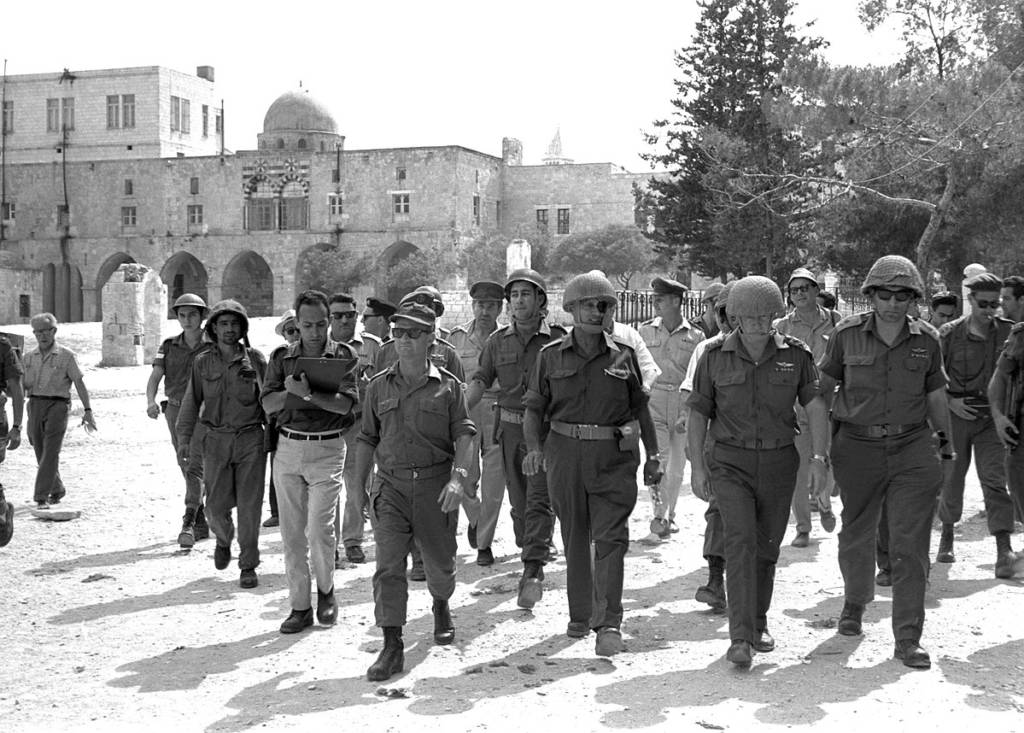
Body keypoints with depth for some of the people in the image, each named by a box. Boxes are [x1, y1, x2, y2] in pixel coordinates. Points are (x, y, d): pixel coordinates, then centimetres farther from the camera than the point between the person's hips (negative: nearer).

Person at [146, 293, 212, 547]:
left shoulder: (213, 347, -2)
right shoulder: (169, 346, 7)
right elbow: (155, 376, -3)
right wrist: (151, 402, -21)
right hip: (175, 410, 5)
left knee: (196, 466, -16)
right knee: (187, 468, 12)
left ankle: (188, 523, -21)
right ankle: (202, 523, 22)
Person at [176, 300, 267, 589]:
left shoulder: (255, 359, 2)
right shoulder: (203, 362, 5)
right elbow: (191, 402, 7)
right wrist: (183, 438, 2)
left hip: (251, 439, -1)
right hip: (216, 440, 1)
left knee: (249, 505, -1)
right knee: (217, 506, 2)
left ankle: (248, 566, 10)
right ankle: (223, 540, 35)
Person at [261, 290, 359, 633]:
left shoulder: (344, 356, 1)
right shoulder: (282, 357, 9)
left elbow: (347, 403, -11)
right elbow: (268, 402, 1)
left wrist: (308, 393, -22)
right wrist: (290, 392, -17)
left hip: (327, 449, -3)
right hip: (288, 447, 3)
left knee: (319, 528, -10)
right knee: (292, 532, 5)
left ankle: (326, 590, 17)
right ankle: (300, 607, 15)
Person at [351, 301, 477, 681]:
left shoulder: (448, 386, 2)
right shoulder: (379, 386, 9)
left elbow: (464, 435, -3)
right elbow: (367, 439, 14)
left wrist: (458, 477, -17)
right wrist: (357, 487, 11)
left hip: (436, 485, -1)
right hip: (390, 484, 1)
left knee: (440, 562, 13)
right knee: (388, 565, -9)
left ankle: (441, 606, 46)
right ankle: (392, 647, -7)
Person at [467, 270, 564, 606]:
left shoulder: (558, 339, -2)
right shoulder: (498, 340, 7)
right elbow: (480, 380, 3)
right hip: (510, 428, 4)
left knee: (539, 499, -12)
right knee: (519, 501, 10)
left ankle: (532, 571, -16)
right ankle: (533, 560, 25)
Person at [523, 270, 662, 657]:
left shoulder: (623, 355, 6)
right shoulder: (551, 356, 4)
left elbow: (640, 408, 13)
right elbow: (533, 407, 6)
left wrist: (653, 455, 11)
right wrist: (534, 447, -10)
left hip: (614, 455, -1)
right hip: (566, 453, 1)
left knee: (611, 537, -10)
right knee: (574, 538, 10)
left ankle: (609, 623, -10)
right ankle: (579, 615, 24)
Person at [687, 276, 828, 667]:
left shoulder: (796, 354, -2)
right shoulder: (716, 357, -3)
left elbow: (816, 406, -6)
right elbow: (698, 412, 3)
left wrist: (818, 458, -15)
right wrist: (698, 464, 0)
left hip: (779, 462, 2)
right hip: (731, 462, -2)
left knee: (767, 548, 11)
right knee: (740, 542, -16)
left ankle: (758, 624, 31)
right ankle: (740, 638, -18)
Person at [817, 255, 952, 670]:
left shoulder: (927, 340, 2)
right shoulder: (848, 334, -3)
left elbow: (936, 396, 14)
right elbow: (823, 385, 8)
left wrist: (946, 446, 18)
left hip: (912, 449, 0)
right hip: (857, 448, 0)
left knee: (911, 545, -6)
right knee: (856, 536, 14)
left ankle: (908, 639, 0)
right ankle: (855, 602, 43)